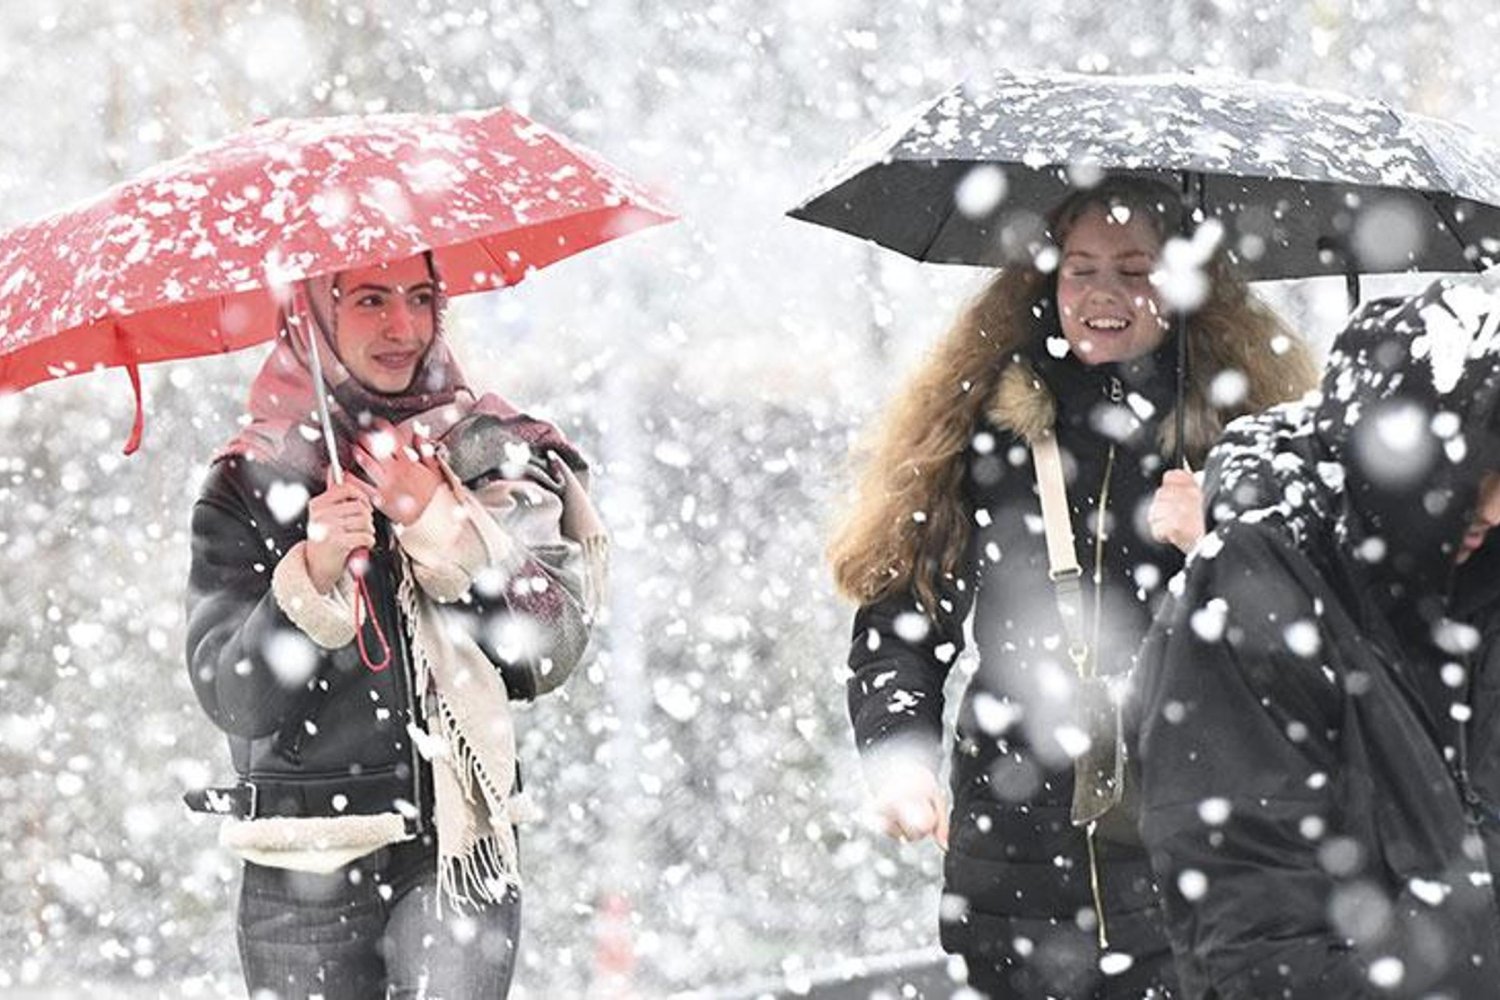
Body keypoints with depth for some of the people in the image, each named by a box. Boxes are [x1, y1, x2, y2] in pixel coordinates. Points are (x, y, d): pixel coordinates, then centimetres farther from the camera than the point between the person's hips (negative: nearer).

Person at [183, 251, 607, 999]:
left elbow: (547, 656, -5)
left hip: (458, 848, 0)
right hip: (305, 868, 0)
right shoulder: (251, 482, 2)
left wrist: (441, 523, -13)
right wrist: (311, 577, -21)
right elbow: (233, 703, -6)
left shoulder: (492, 456, 5)